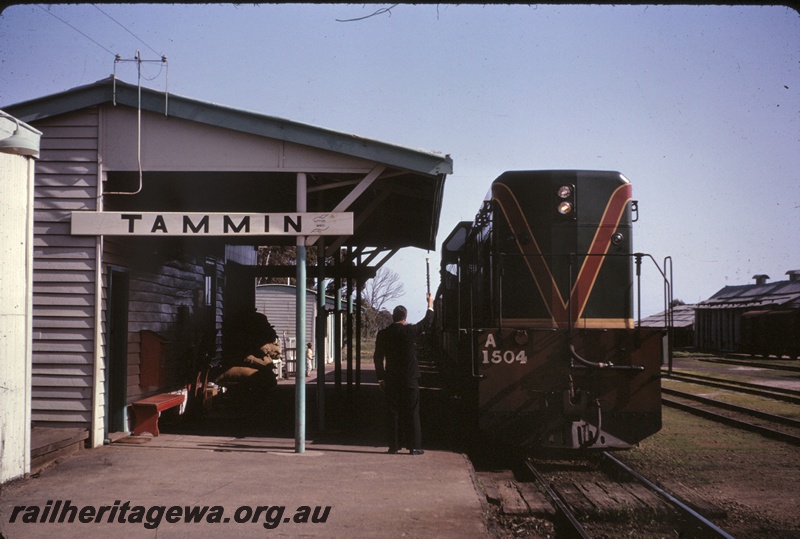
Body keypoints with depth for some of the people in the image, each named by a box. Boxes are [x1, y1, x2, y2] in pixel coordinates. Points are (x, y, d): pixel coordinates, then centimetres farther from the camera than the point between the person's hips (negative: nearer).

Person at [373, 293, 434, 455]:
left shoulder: (383, 334, -1)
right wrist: (430, 304, 23)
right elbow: (427, 322, 8)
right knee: (412, 413, 2)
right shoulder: (409, 331, -8)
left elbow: (378, 358, 3)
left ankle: (394, 446, 8)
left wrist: (381, 378, 11)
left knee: (393, 413, 7)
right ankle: (414, 446, 2)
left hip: (391, 380, 3)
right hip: (410, 379, -2)